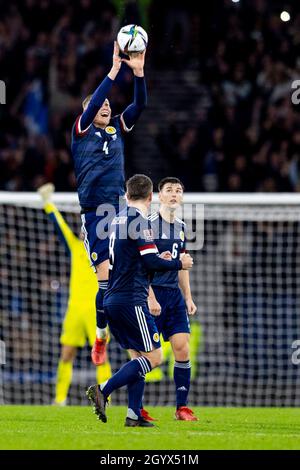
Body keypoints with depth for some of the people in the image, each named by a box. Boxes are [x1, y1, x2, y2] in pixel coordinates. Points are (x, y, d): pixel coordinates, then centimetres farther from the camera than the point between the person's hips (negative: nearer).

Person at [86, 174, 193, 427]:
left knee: (138, 356, 12)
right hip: (131, 300, -9)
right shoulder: (139, 220, -11)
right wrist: (179, 263, 0)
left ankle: (134, 414, 5)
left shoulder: (118, 219, 16)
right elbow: (151, 262, -16)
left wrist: (157, 260, 26)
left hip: (113, 300, 9)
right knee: (153, 356, -7)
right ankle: (103, 390, -16)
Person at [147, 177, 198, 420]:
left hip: (174, 294, 6)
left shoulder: (181, 227, 13)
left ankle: (182, 407, 3)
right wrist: (150, 298, -19)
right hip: (152, 293, -6)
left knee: (182, 347, -3)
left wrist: (188, 297, 16)